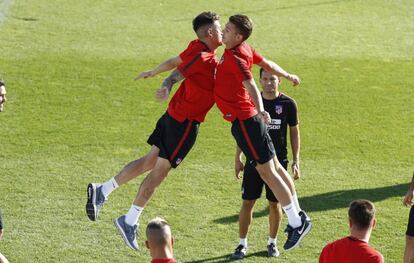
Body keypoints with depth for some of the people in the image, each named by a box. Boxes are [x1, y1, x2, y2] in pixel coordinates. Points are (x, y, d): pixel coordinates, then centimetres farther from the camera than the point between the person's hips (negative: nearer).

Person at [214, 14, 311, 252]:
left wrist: (260, 110, -47)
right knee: (274, 167, 16)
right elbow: (267, 64, 20)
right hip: (247, 118, 9)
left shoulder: (234, 57, -20)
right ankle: (299, 216, 25)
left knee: (267, 172, -3)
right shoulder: (245, 49, 6)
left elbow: (250, 85, -33)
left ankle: (296, 224, 3)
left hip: (244, 119, -9)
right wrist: (288, 76, 38)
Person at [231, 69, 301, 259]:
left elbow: (294, 133, 5)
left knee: (274, 203, 6)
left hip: (278, 160, -1)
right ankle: (242, 243, 10)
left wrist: (296, 161, 1)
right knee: (247, 202, 0)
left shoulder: (288, 104, -3)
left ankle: (272, 243, 22)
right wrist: (238, 158, 8)